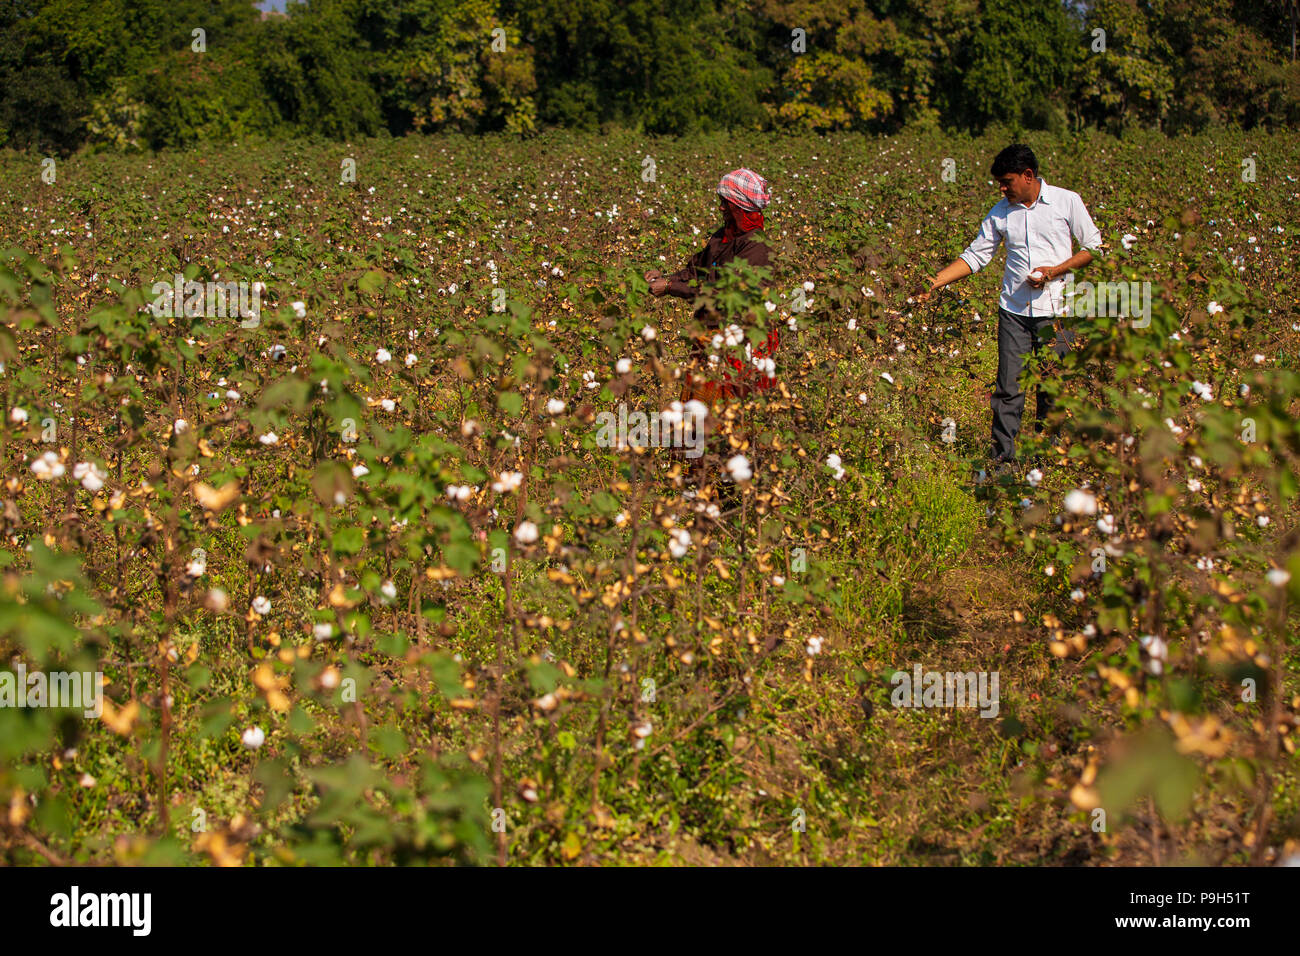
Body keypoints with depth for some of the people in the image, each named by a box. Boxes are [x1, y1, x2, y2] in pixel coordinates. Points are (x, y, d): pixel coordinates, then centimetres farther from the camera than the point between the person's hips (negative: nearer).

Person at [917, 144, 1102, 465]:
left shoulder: (1067, 202, 0)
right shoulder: (1001, 212, 8)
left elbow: (1093, 247, 4)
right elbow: (975, 255, 11)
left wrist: (1055, 271, -10)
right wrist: (936, 281, 0)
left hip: (1055, 310, -2)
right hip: (1014, 310, 2)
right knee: (1008, 387, -2)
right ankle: (1002, 456, 5)